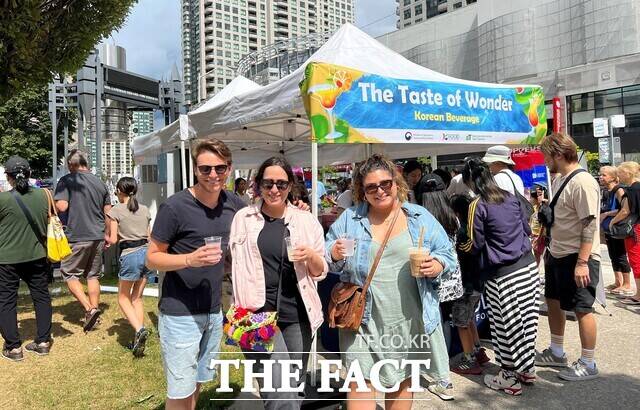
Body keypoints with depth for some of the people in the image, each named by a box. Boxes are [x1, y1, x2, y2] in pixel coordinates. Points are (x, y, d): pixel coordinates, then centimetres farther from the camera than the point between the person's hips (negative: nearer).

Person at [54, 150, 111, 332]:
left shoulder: (67, 180, -6)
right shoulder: (100, 183, 9)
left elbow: (61, 206, -18)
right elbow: (108, 212, 12)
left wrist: (51, 206, 6)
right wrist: (107, 234, 21)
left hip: (77, 236, -5)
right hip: (98, 236, 5)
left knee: (70, 274, 7)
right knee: (93, 275, 14)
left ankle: (89, 309, -6)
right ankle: (95, 310, 17)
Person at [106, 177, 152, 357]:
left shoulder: (115, 211, -5)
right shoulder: (144, 210, 9)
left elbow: (113, 240, -5)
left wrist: (107, 239, 16)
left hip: (130, 255, -5)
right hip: (146, 252, 5)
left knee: (123, 298, 11)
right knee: (137, 298, 15)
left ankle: (139, 329, -11)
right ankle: (139, 337, 13)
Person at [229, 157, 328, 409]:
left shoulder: (306, 220, 4)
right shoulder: (243, 218, 3)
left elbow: (320, 272, 9)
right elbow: (232, 264, 10)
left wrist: (311, 256, -13)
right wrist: (239, 312, 2)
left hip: (298, 316, 2)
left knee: (293, 389, 15)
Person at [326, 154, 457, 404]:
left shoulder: (421, 217, 3)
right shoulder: (350, 219, 2)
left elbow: (447, 254, 6)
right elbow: (326, 258, 7)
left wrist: (437, 266, -15)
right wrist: (334, 255, -16)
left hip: (410, 319, 1)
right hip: (365, 318, -1)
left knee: (403, 379, 18)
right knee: (360, 382, 0)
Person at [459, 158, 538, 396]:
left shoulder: (478, 206, -13)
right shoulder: (510, 197, 7)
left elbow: (475, 245, -10)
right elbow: (527, 229, 15)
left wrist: (458, 247, 9)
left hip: (502, 273, -7)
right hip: (528, 265, 7)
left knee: (506, 325, 5)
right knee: (525, 319, 16)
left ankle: (509, 378, 17)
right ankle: (528, 368, 30)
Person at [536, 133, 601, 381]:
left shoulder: (582, 182, -19)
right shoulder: (559, 180, 10)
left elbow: (590, 226, -22)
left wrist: (582, 262, -24)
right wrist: (549, 250, 17)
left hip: (578, 258, -10)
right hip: (557, 255, 10)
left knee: (582, 308, 1)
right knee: (553, 301, 17)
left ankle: (588, 364, 16)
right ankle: (556, 353, 33)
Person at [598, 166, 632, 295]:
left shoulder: (619, 190, -14)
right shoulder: (605, 191, 10)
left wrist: (606, 214, -20)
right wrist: (599, 214, 9)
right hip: (608, 229, 8)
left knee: (621, 256, -2)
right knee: (613, 256, 13)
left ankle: (627, 285, 7)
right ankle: (618, 282, 24)